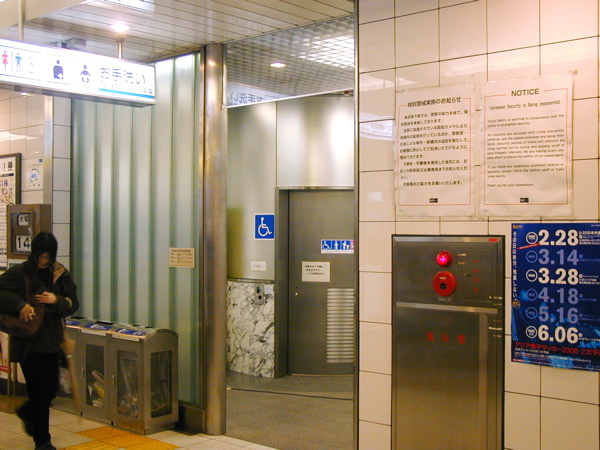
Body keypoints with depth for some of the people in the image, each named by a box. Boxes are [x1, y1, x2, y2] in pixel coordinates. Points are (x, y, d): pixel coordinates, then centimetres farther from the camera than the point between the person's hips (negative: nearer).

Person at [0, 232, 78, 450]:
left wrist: (56, 300, -15)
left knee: (52, 389, 12)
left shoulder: (61, 274, 4)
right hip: (28, 342, -4)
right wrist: (20, 305, -25)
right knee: (39, 391, 0)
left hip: (52, 341, 4)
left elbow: (73, 303, 5)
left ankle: (27, 412, 44)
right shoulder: (20, 273, -7)